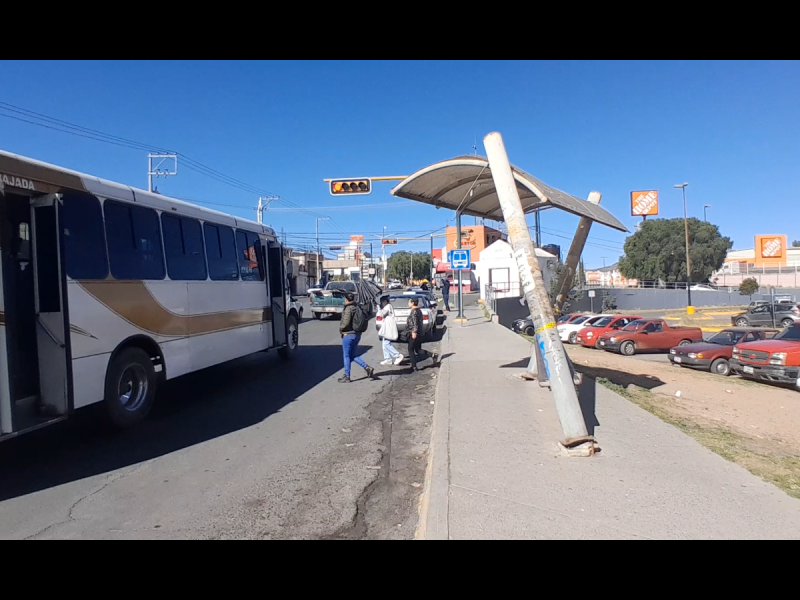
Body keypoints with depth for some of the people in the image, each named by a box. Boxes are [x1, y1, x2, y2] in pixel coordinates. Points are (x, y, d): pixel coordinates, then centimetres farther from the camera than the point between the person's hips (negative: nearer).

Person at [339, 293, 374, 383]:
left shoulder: (348, 309, -16)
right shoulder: (357, 308, 9)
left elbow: (346, 322, -22)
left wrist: (340, 328, -5)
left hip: (348, 334, -8)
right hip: (357, 334, 8)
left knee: (346, 356, 3)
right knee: (354, 355, 16)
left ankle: (347, 377, 9)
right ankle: (367, 368, 2)